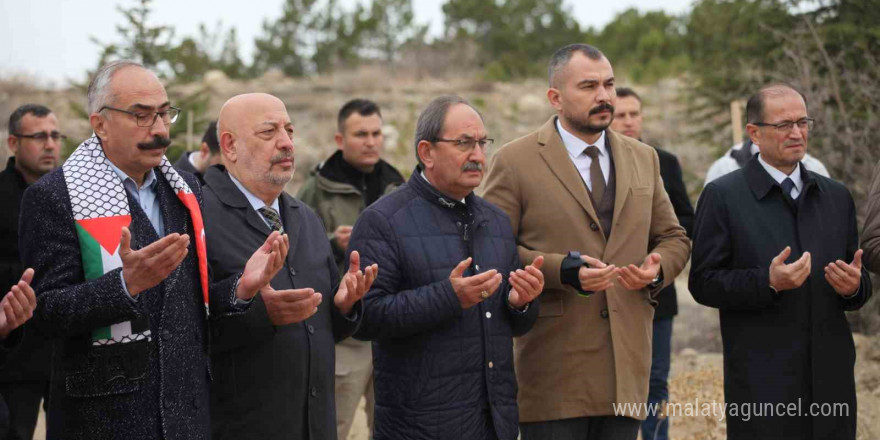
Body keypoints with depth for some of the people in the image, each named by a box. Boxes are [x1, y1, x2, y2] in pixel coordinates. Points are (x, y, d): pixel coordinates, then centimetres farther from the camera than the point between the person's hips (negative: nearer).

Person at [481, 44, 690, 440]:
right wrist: (563, 270, -17)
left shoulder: (643, 159, 15)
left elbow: (673, 238, 20)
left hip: (627, 365, 5)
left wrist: (657, 269, -3)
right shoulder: (514, 162, -2)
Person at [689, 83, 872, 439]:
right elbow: (703, 283, -5)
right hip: (761, 382, -4)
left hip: (832, 379, 4)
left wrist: (854, 286, -6)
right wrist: (768, 282, -19)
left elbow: (860, 278, 17)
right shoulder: (722, 196, -2)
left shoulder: (836, 196, 13)